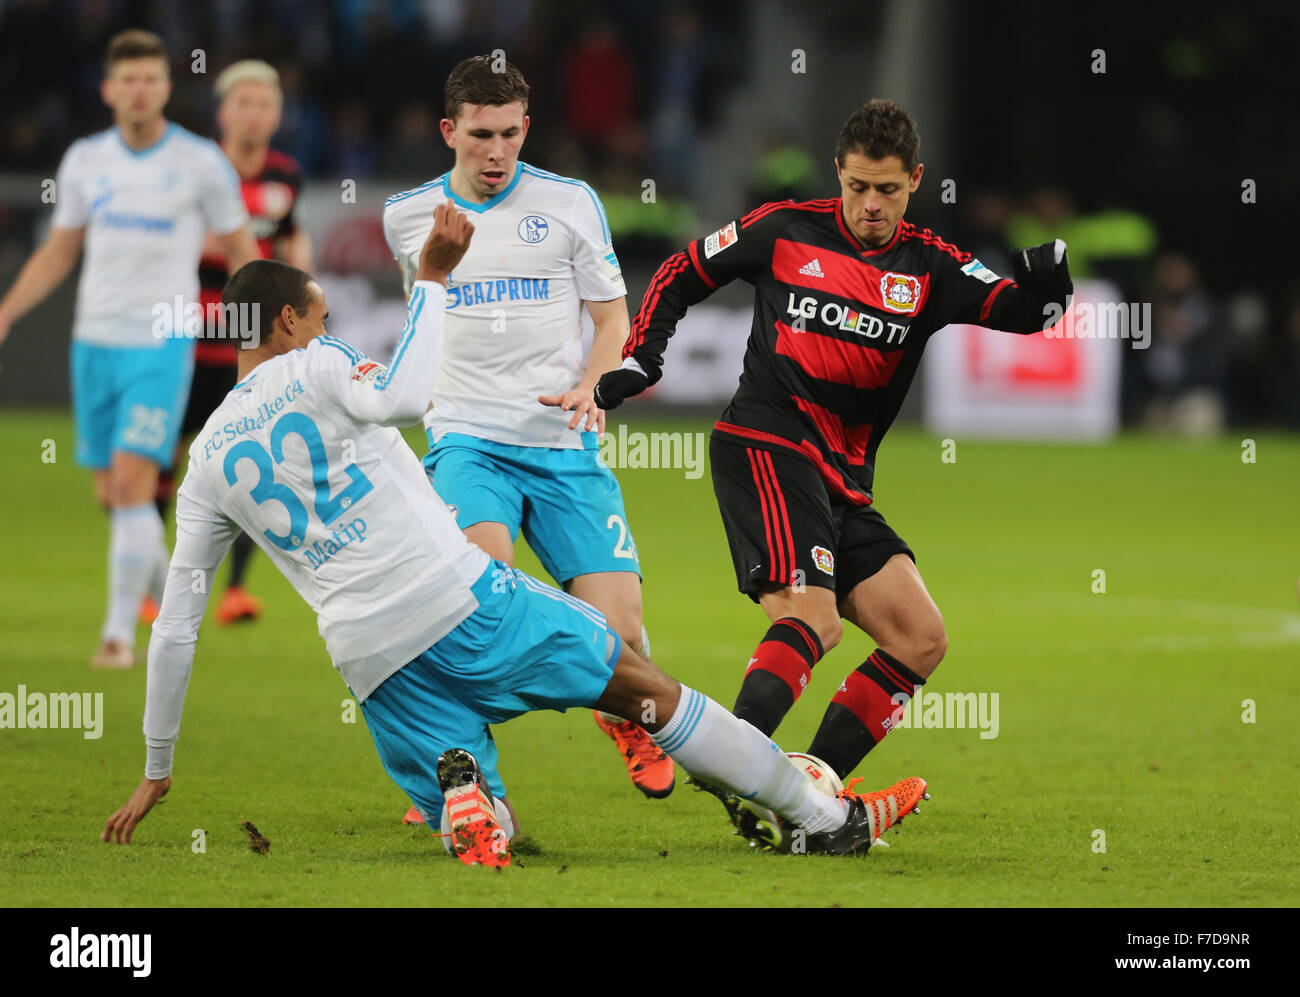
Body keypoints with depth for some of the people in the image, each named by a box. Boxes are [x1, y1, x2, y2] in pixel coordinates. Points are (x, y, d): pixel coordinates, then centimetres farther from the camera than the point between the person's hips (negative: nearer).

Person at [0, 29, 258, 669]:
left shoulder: (201, 163, -4)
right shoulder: (85, 161, 6)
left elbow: (240, 252, 4)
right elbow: (59, 252, 15)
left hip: (163, 344, -4)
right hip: (95, 341, 4)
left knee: (133, 483, -15)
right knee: (110, 493, 8)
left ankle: (120, 631, -10)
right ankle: (162, 579, 35)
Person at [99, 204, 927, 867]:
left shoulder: (207, 463, 17)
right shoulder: (313, 368, 5)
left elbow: (174, 629, 17)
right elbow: (401, 399, -18)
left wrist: (157, 771, 24)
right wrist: (432, 280, -6)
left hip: (373, 660, 4)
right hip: (460, 599, -3)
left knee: (486, 832, 11)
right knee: (640, 685, 12)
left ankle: (460, 791, -27)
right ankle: (824, 817, 14)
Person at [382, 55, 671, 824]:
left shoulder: (570, 203, 4)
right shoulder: (408, 215, 10)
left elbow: (613, 315, 8)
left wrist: (589, 386, -10)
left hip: (565, 444, 0)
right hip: (467, 438, 0)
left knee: (618, 629, -10)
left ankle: (631, 720, 26)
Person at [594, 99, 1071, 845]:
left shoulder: (929, 267, 6)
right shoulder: (786, 230, 2)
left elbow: (1017, 311, -7)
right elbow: (683, 275, 13)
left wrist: (1043, 286, -30)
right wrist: (640, 358, 2)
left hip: (844, 478, 6)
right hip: (766, 446, -6)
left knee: (921, 641, 0)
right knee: (812, 618, -27)